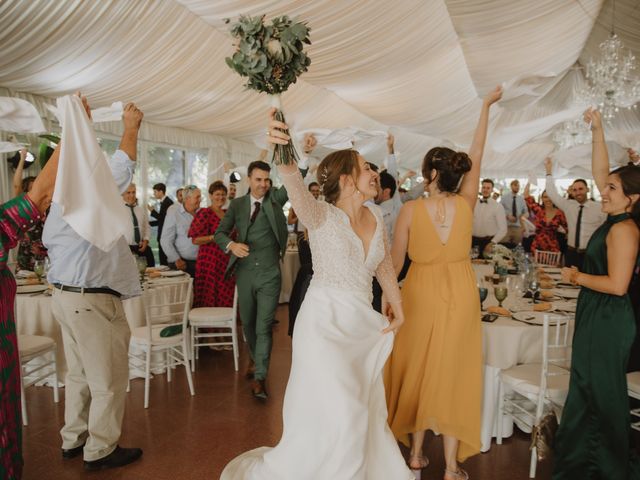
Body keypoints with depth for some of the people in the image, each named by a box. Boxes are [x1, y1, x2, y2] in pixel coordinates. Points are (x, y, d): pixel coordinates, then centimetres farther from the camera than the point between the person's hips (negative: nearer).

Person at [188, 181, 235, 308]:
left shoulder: (226, 214, 14)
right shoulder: (204, 213, -7)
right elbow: (195, 240, -11)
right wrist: (215, 237, -21)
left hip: (225, 261, 6)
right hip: (210, 261, -6)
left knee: (225, 298, 5)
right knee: (209, 298, -4)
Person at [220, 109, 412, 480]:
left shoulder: (375, 216, 5)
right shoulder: (322, 216, -13)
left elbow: (385, 265, 17)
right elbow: (297, 189, -36)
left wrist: (398, 307, 18)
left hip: (364, 325, 6)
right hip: (325, 322, -6)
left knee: (367, 414, 17)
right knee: (337, 415, -4)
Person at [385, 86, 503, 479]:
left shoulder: (410, 210, -12)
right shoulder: (466, 204, -7)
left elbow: (395, 263, -5)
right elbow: (476, 156, 7)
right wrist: (486, 107, 18)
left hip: (420, 295, -1)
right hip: (461, 296, 1)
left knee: (418, 370, 14)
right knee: (453, 373, 9)